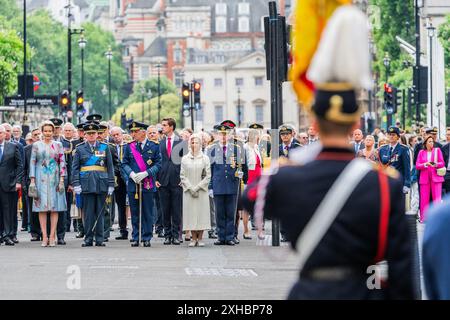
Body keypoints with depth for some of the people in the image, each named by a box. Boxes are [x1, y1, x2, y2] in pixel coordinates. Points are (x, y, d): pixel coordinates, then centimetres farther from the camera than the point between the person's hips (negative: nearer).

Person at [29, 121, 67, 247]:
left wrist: (61, 180, -4)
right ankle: (44, 237, -1)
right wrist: (32, 180, -3)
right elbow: (32, 163, 5)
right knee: (42, 208, -3)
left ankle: (52, 236, 0)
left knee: (55, 208, -2)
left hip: (54, 179, 0)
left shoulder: (58, 145, 6)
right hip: (41, 179, 0)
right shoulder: (36, 145, 6)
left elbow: (62, 163, 4)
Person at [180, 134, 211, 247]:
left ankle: (200, 238, 3)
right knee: (191, 213, -1)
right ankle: (193, 238, 4)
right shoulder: (185, 159, 5)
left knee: (202, 212, -3)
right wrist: (191, 188, -7)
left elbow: (208, 176, 0)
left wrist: (197, 187, -8)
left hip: (201, 191, -1)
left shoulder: (205, 158, 3)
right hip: (188, 191, 1)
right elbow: (182, 176, 3)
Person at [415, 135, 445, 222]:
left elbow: (442, 163, 2)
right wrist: (425, 164, -14)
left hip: (436, 177, -1)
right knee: (424, 199, 0)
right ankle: (423, 218, 8)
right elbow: (417, 166, 4)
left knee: (437, 198, -7)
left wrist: (436, 164, -18)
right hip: (424, 177, 1)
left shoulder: (437, 150, 6)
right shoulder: (421, 152, 9)